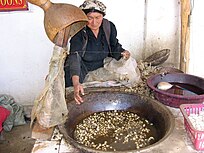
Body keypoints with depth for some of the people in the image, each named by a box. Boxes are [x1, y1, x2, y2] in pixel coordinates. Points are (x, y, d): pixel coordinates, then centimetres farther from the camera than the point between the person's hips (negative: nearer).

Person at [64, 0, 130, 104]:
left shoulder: (109, 27, -12)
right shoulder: (79, 31, -25)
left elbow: (114, 47, 4)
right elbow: (74, 57, -37)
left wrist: (122, 53, -21)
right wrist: (76, 83, -52)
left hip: (101, 66, 5)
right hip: (81, 67, -4)